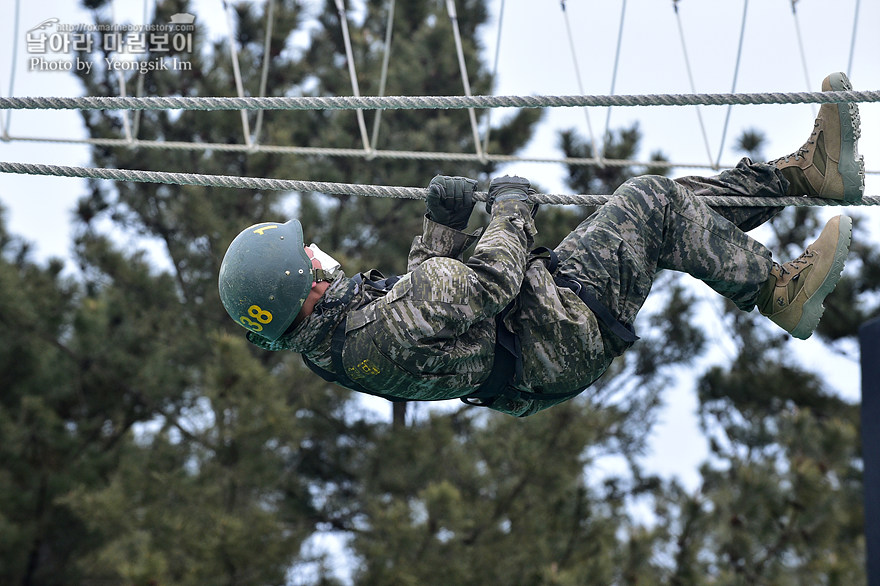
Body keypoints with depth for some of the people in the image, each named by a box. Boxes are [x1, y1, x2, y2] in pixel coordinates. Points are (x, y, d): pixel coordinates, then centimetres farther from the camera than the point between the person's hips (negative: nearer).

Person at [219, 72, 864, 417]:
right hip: (562, 333, -10)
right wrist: (509, 211, -11)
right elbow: (485, 287, -27)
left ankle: (807, 169, 16)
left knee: (671, 201, 9)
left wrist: (442, 223, 2)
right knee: (650, 204, -11)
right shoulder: (371, 336, -32)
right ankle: (780, 291, 0)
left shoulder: (325, 336, 0)